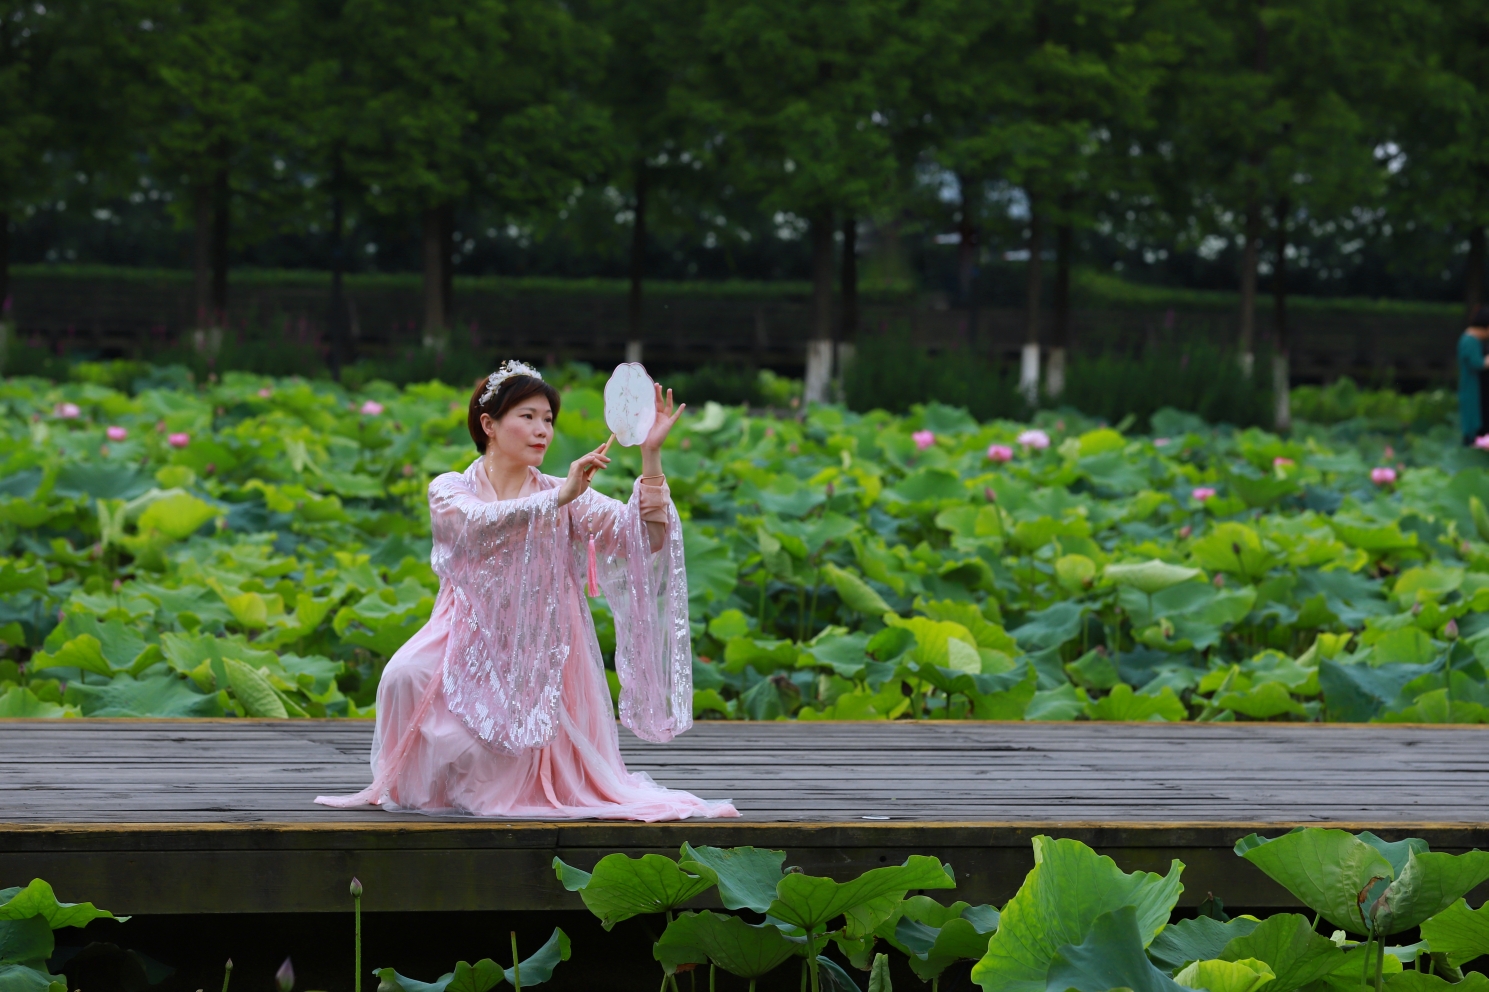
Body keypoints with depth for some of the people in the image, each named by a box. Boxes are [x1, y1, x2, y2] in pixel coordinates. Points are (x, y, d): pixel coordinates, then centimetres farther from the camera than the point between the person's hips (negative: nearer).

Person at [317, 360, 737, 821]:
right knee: (405, 676, -33)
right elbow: (482, 523, -25)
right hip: (468, 646, -1)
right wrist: (560, 497, -38)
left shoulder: (567, 498, 4)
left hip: (538, 657, 1)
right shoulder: (449, 491, 0)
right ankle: (409, 785, -3)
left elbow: (644, 538, -11)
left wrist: (651, 455, -24)